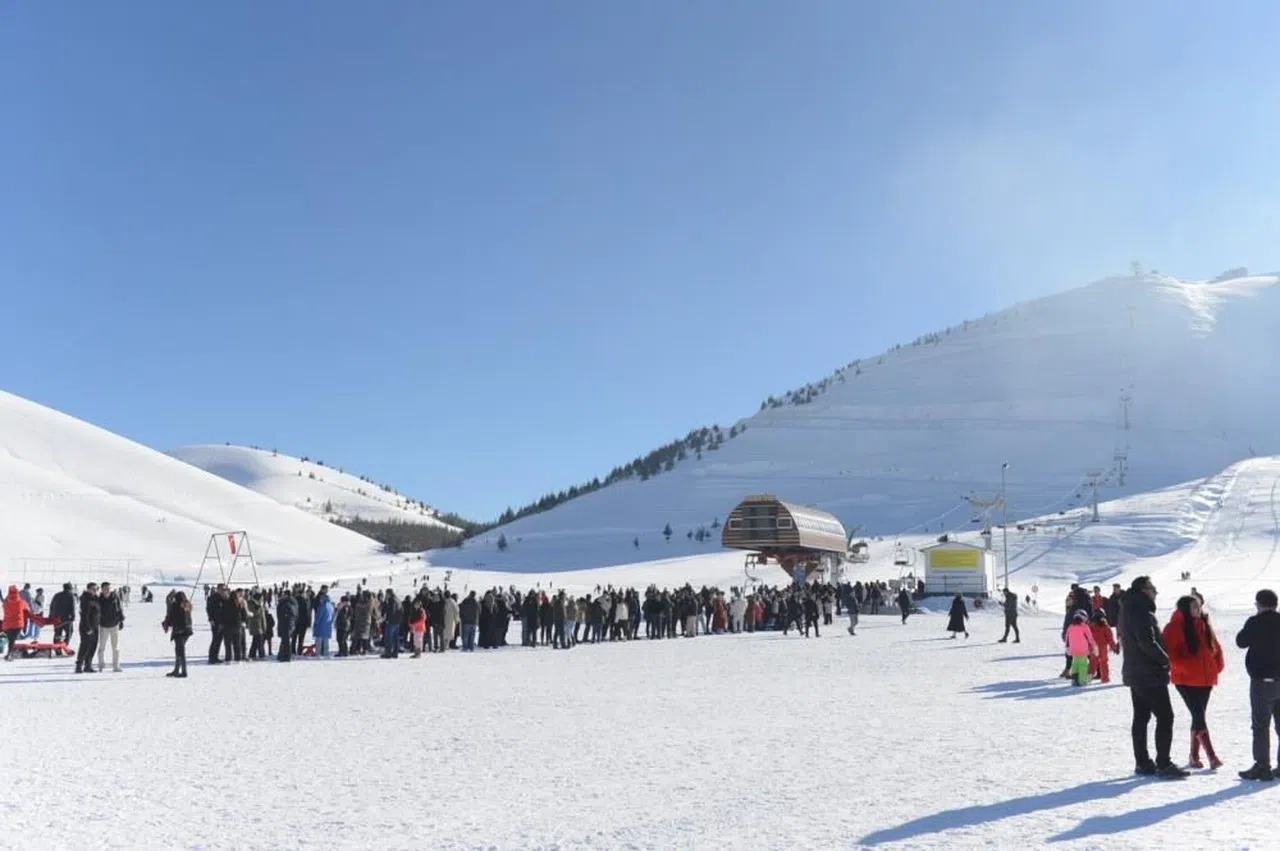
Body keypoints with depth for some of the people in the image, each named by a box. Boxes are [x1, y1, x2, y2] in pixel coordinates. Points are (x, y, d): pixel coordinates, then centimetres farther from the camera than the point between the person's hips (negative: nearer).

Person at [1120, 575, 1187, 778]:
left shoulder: (1129, 610, 14)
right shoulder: (1141, 612, -18)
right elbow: (1148, 643, -25)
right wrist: (1166, 659, -10)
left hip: (1135, 673, 10)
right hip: (1150, 675, -10)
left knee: (1141, 718, 12)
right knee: (1165, 717, -5)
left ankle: (1142, 763, 17)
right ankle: (1163, 764, -5)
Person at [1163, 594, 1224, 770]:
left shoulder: (1204, 625, 10)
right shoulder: (1174, 627, -10)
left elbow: (1216, 647, 17)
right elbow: (1170, 653, -15)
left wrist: (1216, 667, 7)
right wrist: (1185, 667, -21)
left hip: (1205, 679, 7)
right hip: (1186, 680, -7)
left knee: (1198, 716, 11)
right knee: (1199, 717, -11)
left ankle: (1194, 757, 18)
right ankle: (1211, 757, -12)